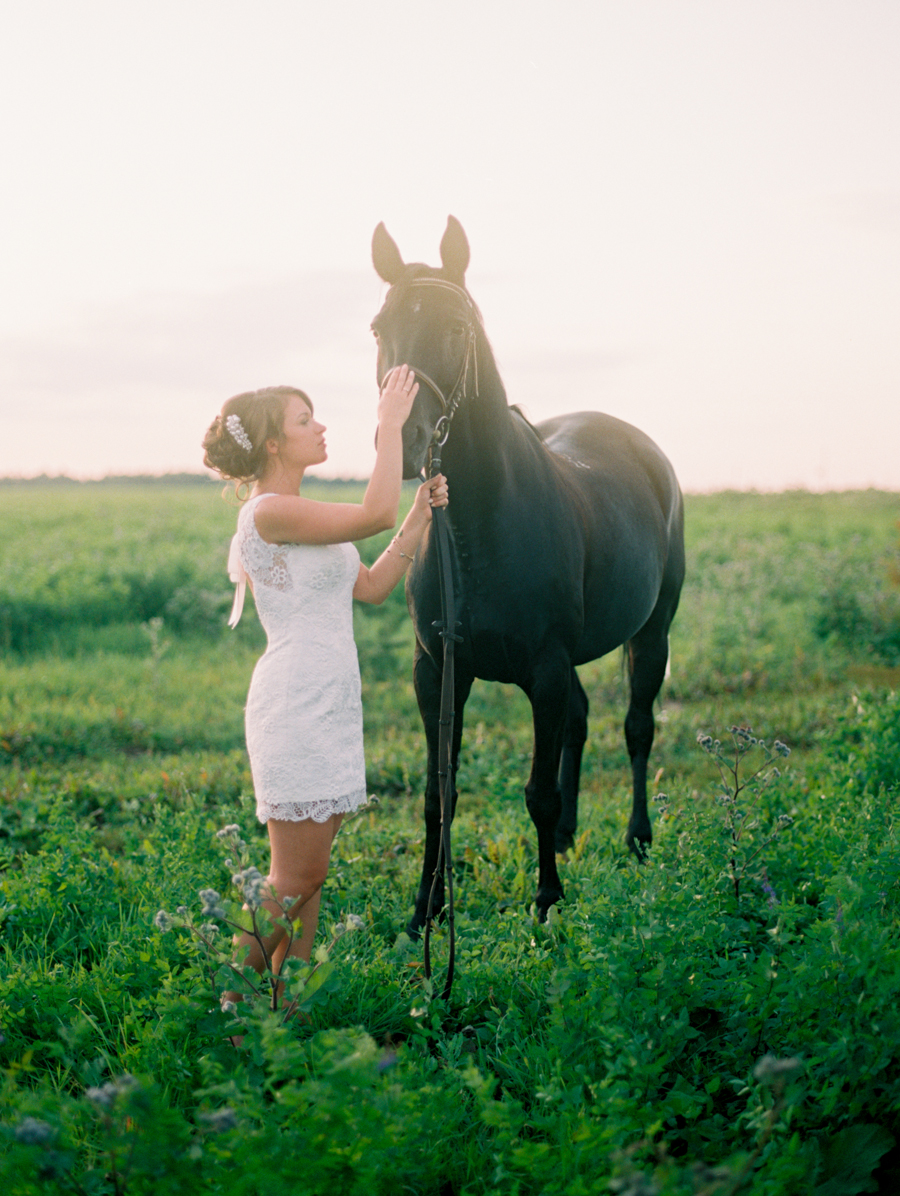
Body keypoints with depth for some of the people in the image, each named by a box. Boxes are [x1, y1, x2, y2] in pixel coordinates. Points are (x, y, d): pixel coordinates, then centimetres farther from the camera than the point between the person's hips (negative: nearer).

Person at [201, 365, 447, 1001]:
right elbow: (375, 514, -23)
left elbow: (371, 586, 18)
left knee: (309, 874, 11)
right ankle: (237, 997, 6)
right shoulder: (269, 512, -14)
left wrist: (420, 517, 10)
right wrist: (391, 423, -14)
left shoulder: (299, 514, 17)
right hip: (296, 704, -10)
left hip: (331, 704, 10)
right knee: (297, 875, -5)